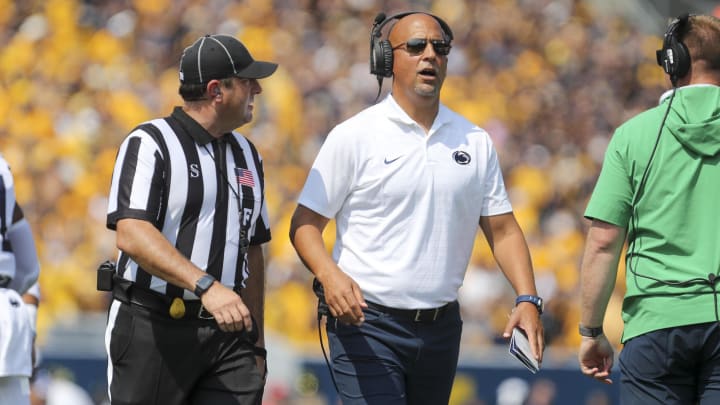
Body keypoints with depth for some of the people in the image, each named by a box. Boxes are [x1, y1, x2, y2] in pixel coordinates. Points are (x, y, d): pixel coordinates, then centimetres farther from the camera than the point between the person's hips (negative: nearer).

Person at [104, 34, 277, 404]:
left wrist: (255, 342, 18)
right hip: (152, 329, -6)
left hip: (226, 332, 6)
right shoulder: (149, 144, -6)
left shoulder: (246, 155, 17)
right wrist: (206, 286, -32)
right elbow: (131, 234, -21)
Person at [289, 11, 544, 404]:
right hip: (367, 323, -5)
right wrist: (330, 275, -24)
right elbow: (305, 224, -4)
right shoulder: (354, 136, -3)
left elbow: (502, 229, 11)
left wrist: (527, 299, -4)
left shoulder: (475, 142, 10)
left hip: (441, 327, 5)